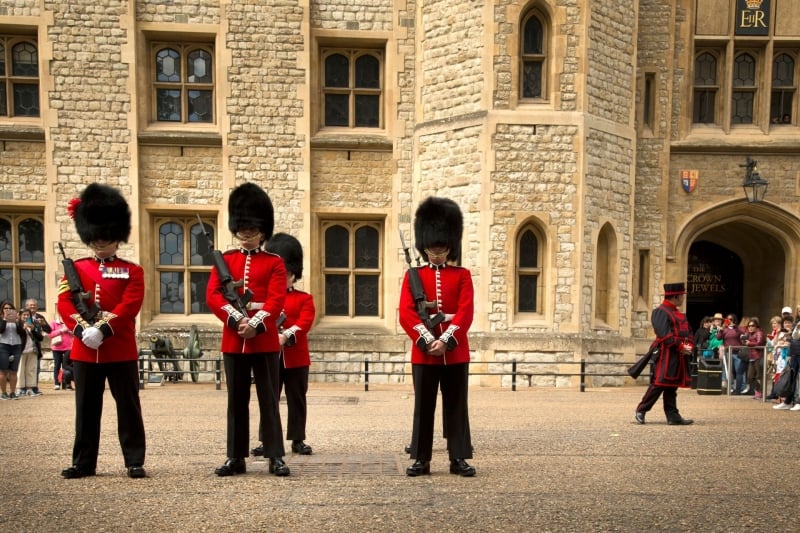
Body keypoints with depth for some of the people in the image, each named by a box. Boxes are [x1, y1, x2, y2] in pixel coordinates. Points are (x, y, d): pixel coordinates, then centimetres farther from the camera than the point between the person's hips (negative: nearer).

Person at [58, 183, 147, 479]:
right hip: (84, 350, 3)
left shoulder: (132, 272, 3)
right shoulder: (76, 269, 10)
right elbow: (64, 304, -1)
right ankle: (83, 462, 21)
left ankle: (135, 461, 10)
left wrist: (103, 329, -22)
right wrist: (82, 329, -18)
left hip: (121, 350, -2)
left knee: (128, 407, 3)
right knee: (86, 409, 10)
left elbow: (130, 305, -10)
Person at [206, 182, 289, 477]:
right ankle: (235, 458, 17)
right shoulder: (224, 260, 10)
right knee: (236, 400, 9)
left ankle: (276, 457, 7)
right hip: (233, 339, 2)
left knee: (269, 399, 2)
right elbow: (212, 295, -2)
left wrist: (255, 324, -20)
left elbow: (277, 299, -7)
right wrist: (236, 320, -16)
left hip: (265, 339, -2)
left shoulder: (274, 262, 4)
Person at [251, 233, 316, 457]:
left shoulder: (304, 299, 5)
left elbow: (305, 322, -9)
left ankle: (298, 440, 15)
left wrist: (286, 336, -26)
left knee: (297, 399, 6)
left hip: (296, 357, -1)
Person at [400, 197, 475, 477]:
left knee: (456, 407, 6)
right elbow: (406, 313, -5)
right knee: (423, 407, 6)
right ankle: (421, 459, 15)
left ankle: (459, 459, 15)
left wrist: (446, 340, -17)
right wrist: (427, 340, -17)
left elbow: (466, 312, -5)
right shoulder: (413, 275, 5)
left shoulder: (462, 275, 5)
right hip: (423, 352, 0)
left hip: (456, 352, 0)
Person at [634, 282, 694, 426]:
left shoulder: (679, 314, 20)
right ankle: (640, 412, -1)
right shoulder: (661, 312, -10)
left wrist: (689, 346, 0)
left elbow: (688, 332, 19)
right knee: (658, 384, -8)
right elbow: (664, 335, -18)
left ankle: (673, 416, 12)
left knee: (671, 386, 10)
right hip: (666, 355, -9)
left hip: (679, 356, 9)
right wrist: (680, 347, -17)